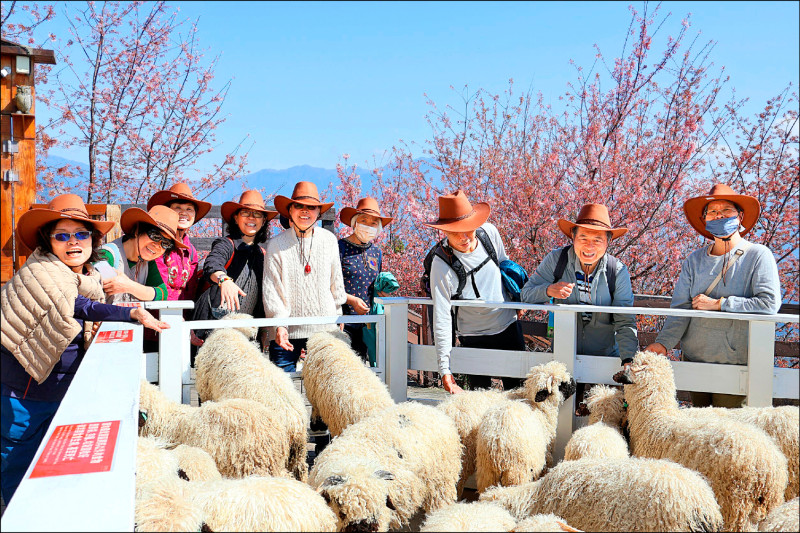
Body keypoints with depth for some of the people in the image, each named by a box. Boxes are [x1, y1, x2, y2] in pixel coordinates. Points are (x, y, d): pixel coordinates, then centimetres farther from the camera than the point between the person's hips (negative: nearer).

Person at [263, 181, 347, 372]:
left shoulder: (329, 240, 5)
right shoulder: (276, 244, -2)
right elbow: (271, 289, -5)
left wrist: (338, 317, 17)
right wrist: (279, 325, -15)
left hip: (323, 328, 2)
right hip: (288, 331, -2)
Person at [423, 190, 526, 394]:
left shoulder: (489, 232, -12)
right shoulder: (442, 265, -24)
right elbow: (441, 318, -26)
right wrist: (445, 370, -30)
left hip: (509, 326, 4)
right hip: (475, 337, -4)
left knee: (517, 388, 14)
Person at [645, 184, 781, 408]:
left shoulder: (758, 255, -3)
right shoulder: (695, 260, 7)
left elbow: (770, 303, -15)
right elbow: (681, 308, 0)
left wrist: (719, 304, -13)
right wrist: (663, 342, -16)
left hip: (735, 362, -4)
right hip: (694, 358, 4)